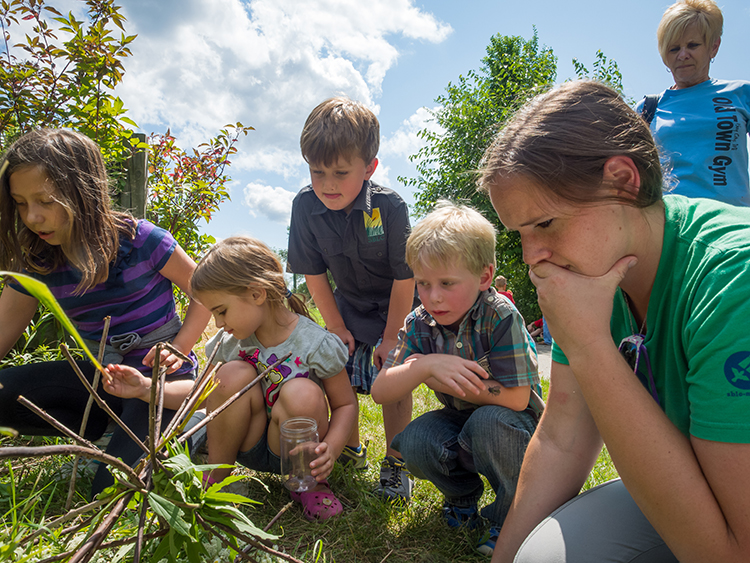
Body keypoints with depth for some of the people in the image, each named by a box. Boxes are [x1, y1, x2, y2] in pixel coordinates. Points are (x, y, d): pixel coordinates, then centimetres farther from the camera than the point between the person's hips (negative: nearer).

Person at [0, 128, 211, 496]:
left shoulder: (139, 240, -17)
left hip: (160, 375, -5)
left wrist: (178, 350, -18)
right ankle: (110, 424, 1)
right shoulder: (36, 263, -3)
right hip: (103, 376, 5)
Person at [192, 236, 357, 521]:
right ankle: (215, 476, -3)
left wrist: (330, 448, -29)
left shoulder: (316, 344, -20)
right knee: (234, 375, -24)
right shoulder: (228, 343, -6)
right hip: (247, 447, 3)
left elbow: (345, 404, -12)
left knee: (303, 394, -34)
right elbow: (207, 396, 4)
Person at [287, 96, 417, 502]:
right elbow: (314, 275, -9)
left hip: (394, 306, -3)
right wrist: (337, 327, -6)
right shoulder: (305, 206, -18)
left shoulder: (389, 206, -27)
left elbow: (404, 278, -20)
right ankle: (351, 450, 26)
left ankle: (395, 461, 12)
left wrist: (391, 337, -16)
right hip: (347, 305, 3)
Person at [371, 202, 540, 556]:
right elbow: (380, 391, -15)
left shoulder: (501, 317, -24)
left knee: (489, 421, -35)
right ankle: (463, 496, 9)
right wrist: (427, 366, -34)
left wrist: (443, 382, -24)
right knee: (414, 441, -24)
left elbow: (515, 398, -28)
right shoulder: (420, 323, -11)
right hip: (460, 422, 4)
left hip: (515, 426, -4)